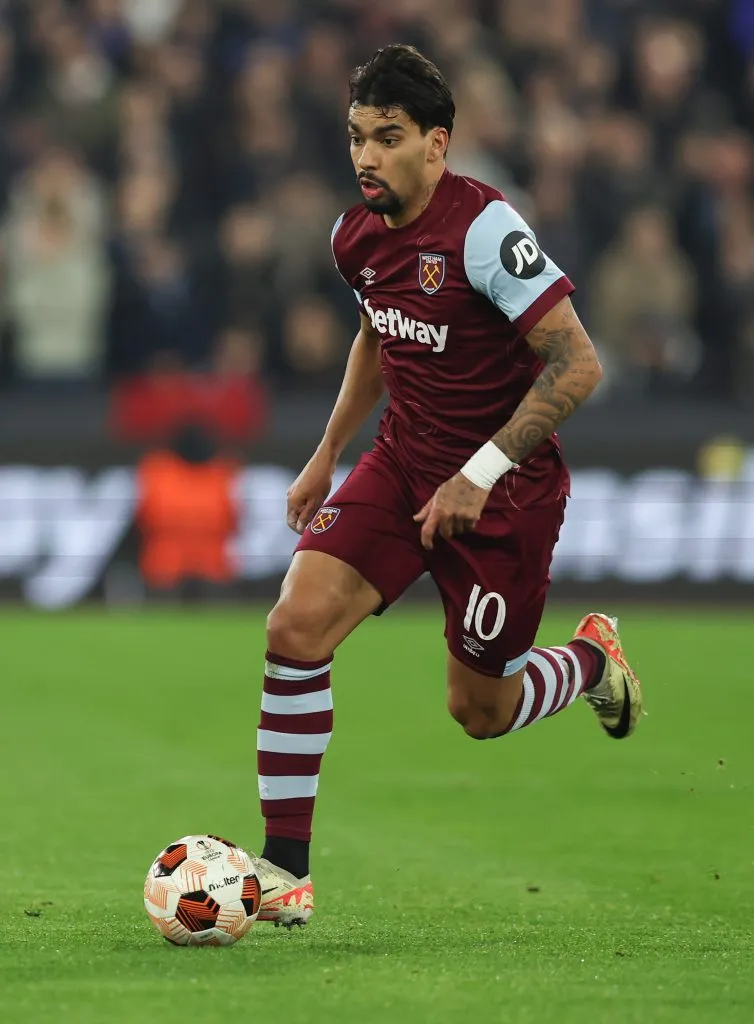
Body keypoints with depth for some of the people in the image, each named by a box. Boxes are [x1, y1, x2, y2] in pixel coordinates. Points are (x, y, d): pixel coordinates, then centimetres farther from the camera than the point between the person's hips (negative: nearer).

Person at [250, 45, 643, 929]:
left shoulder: (484, 229, -23)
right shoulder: (357, 235, -1)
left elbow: (577, 366, -24)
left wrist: (480, 472, -26)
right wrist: (327, 455, 20)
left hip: (503, 486, -6)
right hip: (403, 462, 6)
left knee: (478, 712, 4)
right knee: (295, 626, -15)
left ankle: (594, 660, 38)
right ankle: (284, 868, -8)